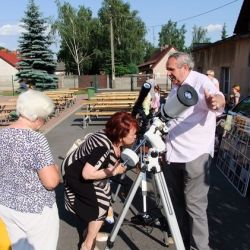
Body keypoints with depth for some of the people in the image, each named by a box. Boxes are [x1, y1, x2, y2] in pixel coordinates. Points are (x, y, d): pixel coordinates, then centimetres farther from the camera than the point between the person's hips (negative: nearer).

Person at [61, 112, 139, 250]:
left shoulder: (115, 140, -11)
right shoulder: (104, 146, -37)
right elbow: (87, 174, -37)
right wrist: (113, 171, -28)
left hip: (86, 169, 8)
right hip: (75, 174, -8)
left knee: (103, 201, 13)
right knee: (101, 207, -4)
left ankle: (91, 233, 33)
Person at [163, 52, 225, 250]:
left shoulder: (201, 81, -10)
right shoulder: (176, 87, 15)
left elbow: (218, 97, -31)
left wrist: (215, 101, -54)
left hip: (195, 155, -8)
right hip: (173, 154, 8)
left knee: (194, 204, -3)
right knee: (176, 200, 17)